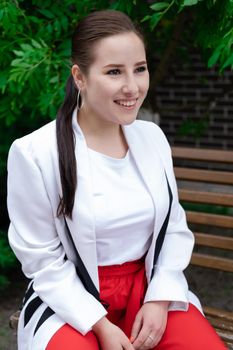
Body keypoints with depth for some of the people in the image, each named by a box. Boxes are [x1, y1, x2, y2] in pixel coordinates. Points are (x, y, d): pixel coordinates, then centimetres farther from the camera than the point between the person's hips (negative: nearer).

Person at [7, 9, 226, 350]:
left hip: (149, 285, 4)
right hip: (71, 298, -3)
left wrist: (160, 299, -6)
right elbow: (42, 259, -9)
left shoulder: (153, 137, 1)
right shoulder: (35, 153, -14)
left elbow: (175, 228, 7)